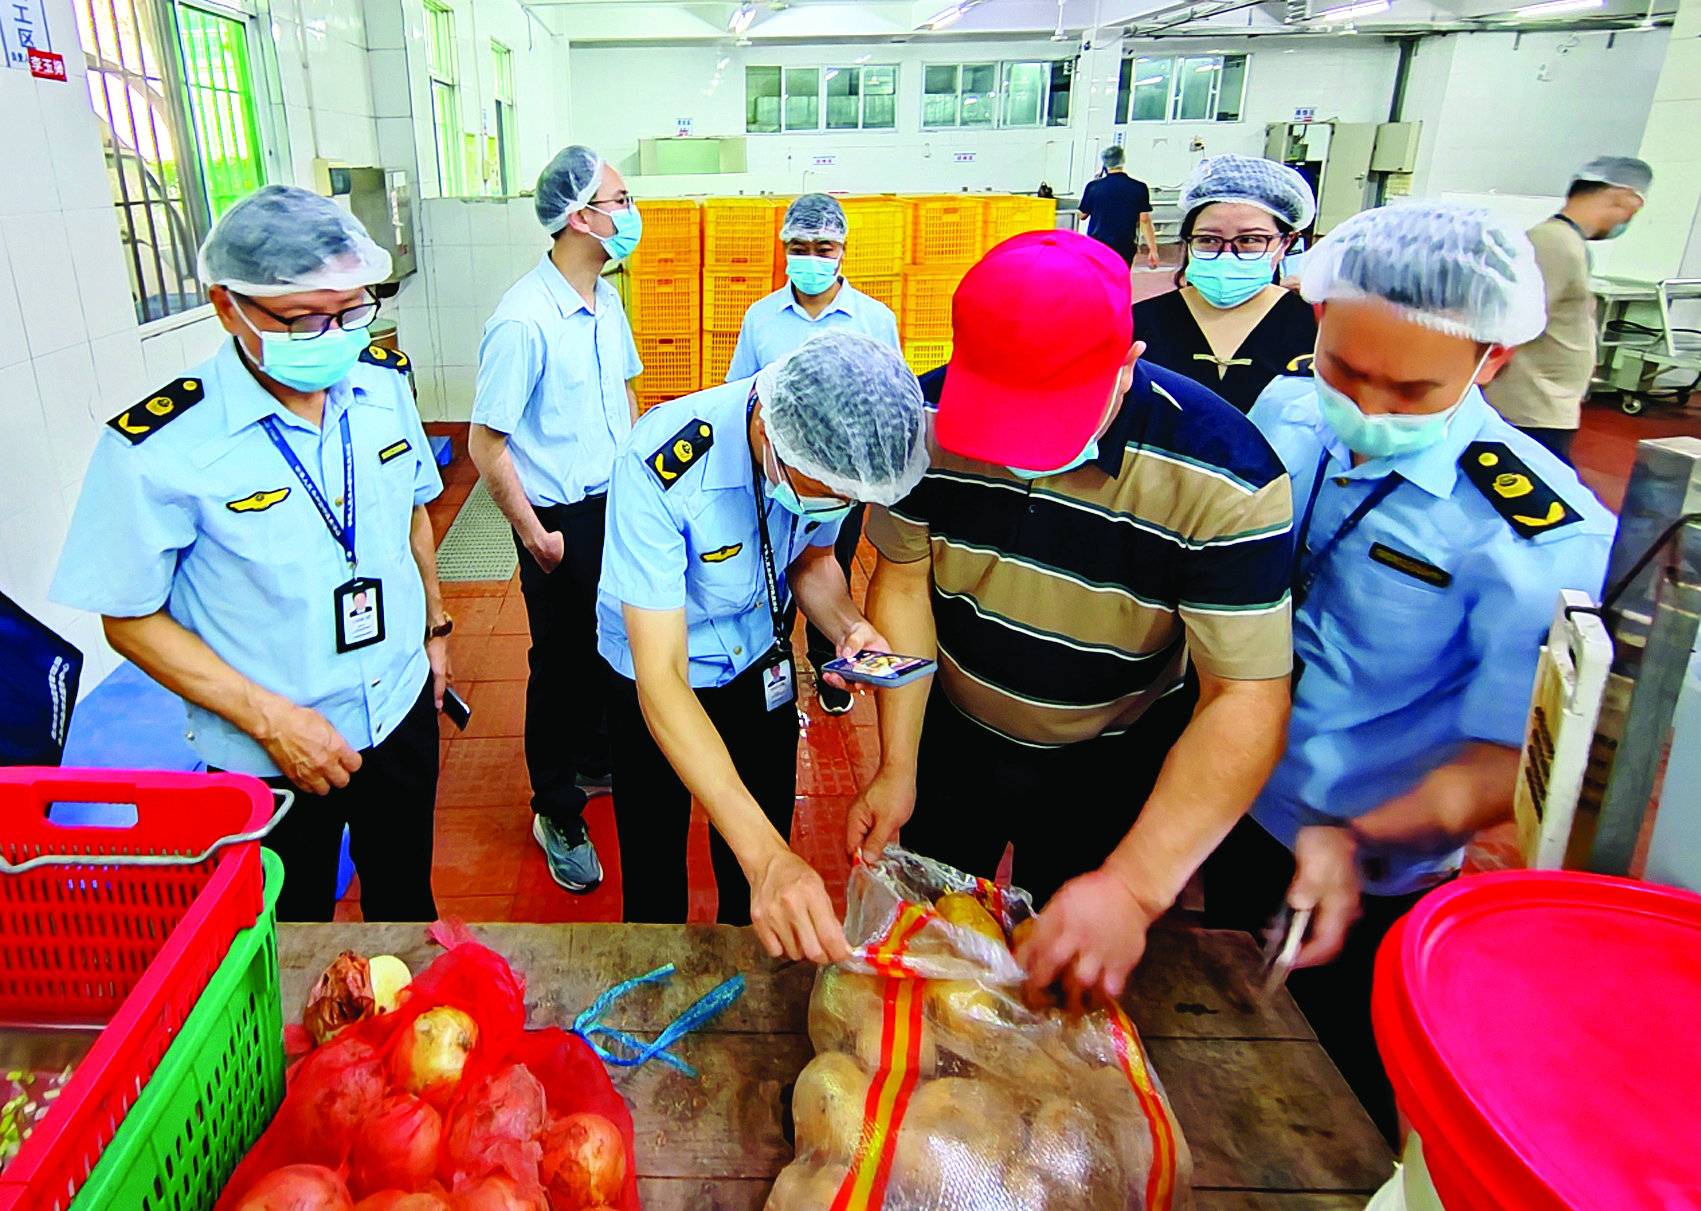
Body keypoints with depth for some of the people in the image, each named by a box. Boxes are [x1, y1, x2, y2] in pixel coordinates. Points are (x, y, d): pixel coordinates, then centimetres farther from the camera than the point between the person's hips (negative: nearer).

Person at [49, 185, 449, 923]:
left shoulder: (383, 382, -7)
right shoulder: (157, 447, -23)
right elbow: (132, 620, -14)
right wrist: (270, 718, -21)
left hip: (401, 713, 4)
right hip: (267, 755, -4)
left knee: (406, 903, 26)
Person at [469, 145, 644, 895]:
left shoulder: (607, 302, 4)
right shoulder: (523, 321, -22)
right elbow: (485, 445, -19)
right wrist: (534, 538, -14)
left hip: (618, 507, 7)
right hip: (563, 521, -7)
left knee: (610, 648, 20)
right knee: (561, 664, 7)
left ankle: (595, 762, 43)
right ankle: (557, 815, 25)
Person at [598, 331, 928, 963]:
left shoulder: (835, 452, -21)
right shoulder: (659, 466, -38)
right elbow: (661, 680, -40)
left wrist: (848, 626, -23)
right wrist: (764, 853, -49)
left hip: (760, 665, 4)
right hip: (655, 681, -3)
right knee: (654, 869, 12)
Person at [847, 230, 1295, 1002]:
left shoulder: (1225, 479, -29)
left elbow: (1246, 700, -28)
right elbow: (903, 581, -9)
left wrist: (1134, 886, -37)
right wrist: (898, 766, -10)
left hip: (1109, 770, -2)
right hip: (950, 736, 3)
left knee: (1070, 986, 21)